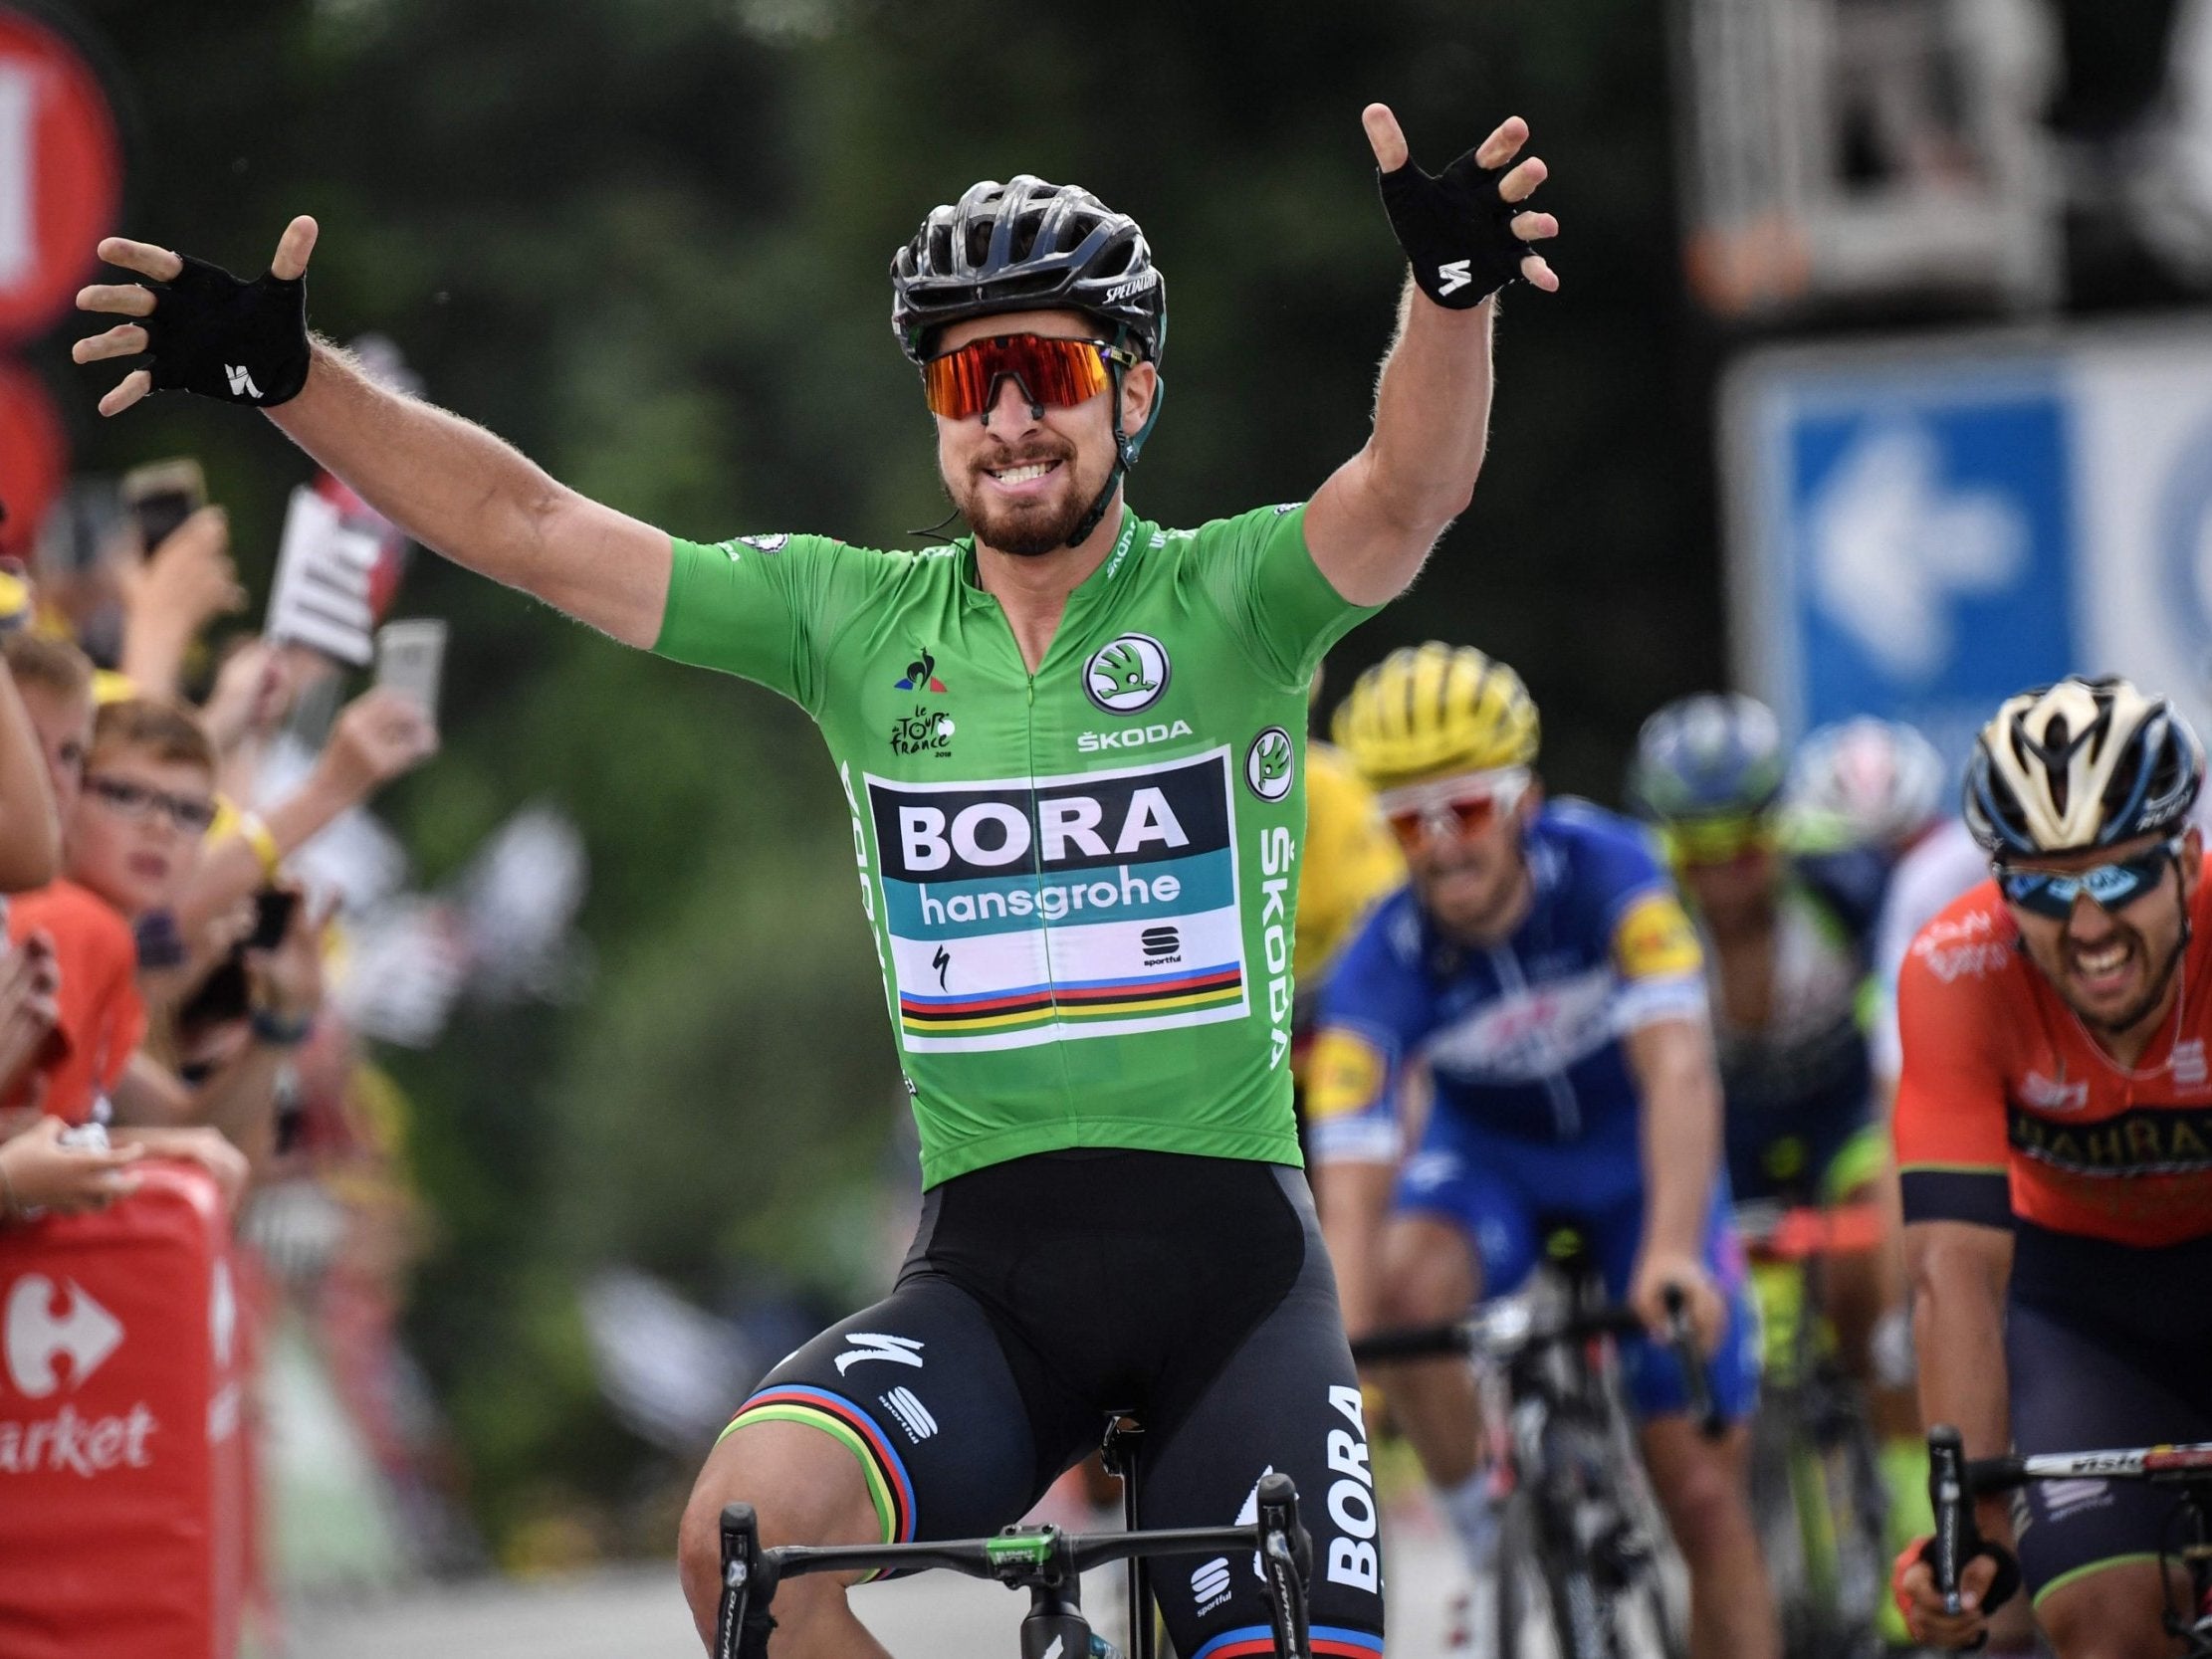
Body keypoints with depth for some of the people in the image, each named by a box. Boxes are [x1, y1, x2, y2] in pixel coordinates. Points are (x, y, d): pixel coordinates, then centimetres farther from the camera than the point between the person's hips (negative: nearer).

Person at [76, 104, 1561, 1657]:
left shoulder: (1229, 599, -1)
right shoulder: (856, 622, 7)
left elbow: (1407, 494, -22)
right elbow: (528, 526, 4)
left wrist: (1454, 291, -42)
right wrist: (288, 373, -6)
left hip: (1231, 1251, -1)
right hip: (989, 1261, 1)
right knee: (754, 1521, -27)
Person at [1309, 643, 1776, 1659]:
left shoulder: (1603, 870, -30)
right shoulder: (1382, 966, -27)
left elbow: (1677, 1070, -39)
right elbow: (1349, 1181, -34)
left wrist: (1672, 1250, -54)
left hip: (1635, 1157, 0)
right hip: (1488, 1157, 0)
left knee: (1705, 1489, -4)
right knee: (1407, 1281, -35)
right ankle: (1492, 1549, -16)